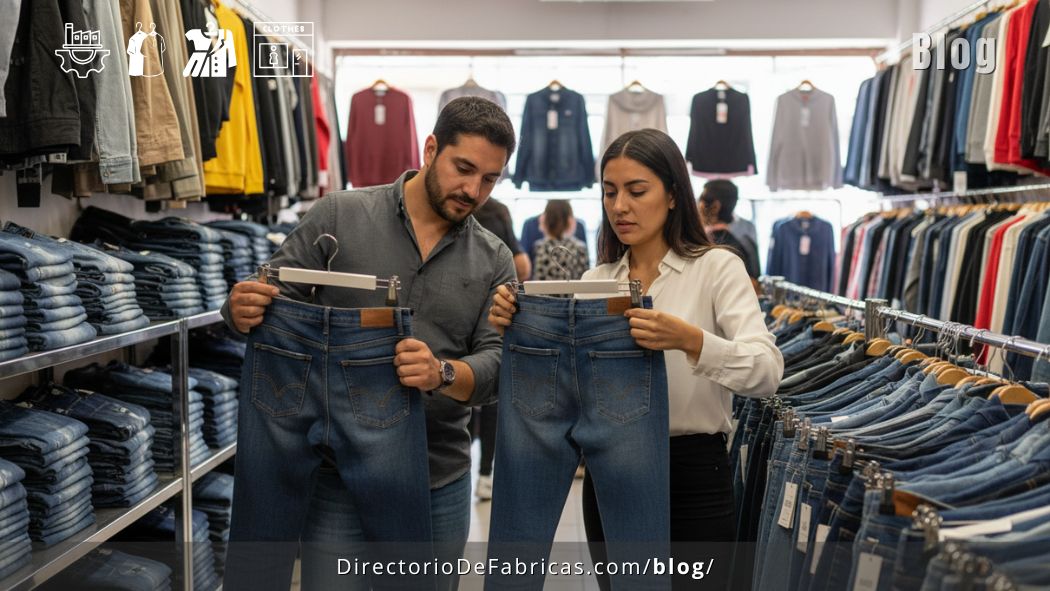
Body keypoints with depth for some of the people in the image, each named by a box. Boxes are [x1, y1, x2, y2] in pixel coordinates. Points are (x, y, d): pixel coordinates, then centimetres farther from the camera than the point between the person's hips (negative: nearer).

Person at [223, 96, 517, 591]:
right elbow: (274, 302, 0)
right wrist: (243, 310, -24)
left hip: (439, 482, 3)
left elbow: (497, 363, -4)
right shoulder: (339, 216, -2)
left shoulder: (494, 261, 3)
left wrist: (443, 374, -25)